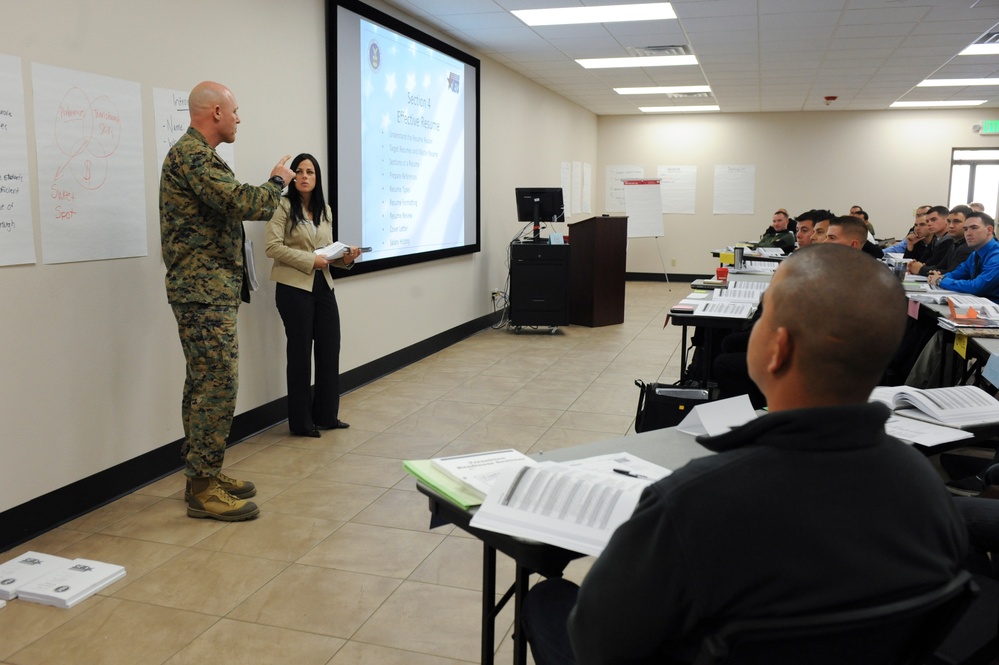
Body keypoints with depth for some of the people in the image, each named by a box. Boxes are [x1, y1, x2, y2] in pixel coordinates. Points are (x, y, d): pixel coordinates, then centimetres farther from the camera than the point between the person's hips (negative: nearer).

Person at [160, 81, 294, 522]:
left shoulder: (193, 153, 20)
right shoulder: (192, 154, -14)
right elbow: (241, 203, -23)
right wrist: (277, 182, -7)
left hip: (205, 291, 11)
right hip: (205, 291, -11)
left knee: (203, 384, 14)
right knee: (218, 386, -9)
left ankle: (203, 473, 23)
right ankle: (202, 489, -1)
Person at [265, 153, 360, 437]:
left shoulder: (325, 210, 13)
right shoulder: (283, 206, -6)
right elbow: (273, 247, -13)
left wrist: (344, 257, -4)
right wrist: (310, 261, -18)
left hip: (323, 287, 6)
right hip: (294, 288, -6)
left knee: (330, 349, 6)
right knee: (300, 352, 2)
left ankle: (326, 415, 22)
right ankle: (301, 422, 14)